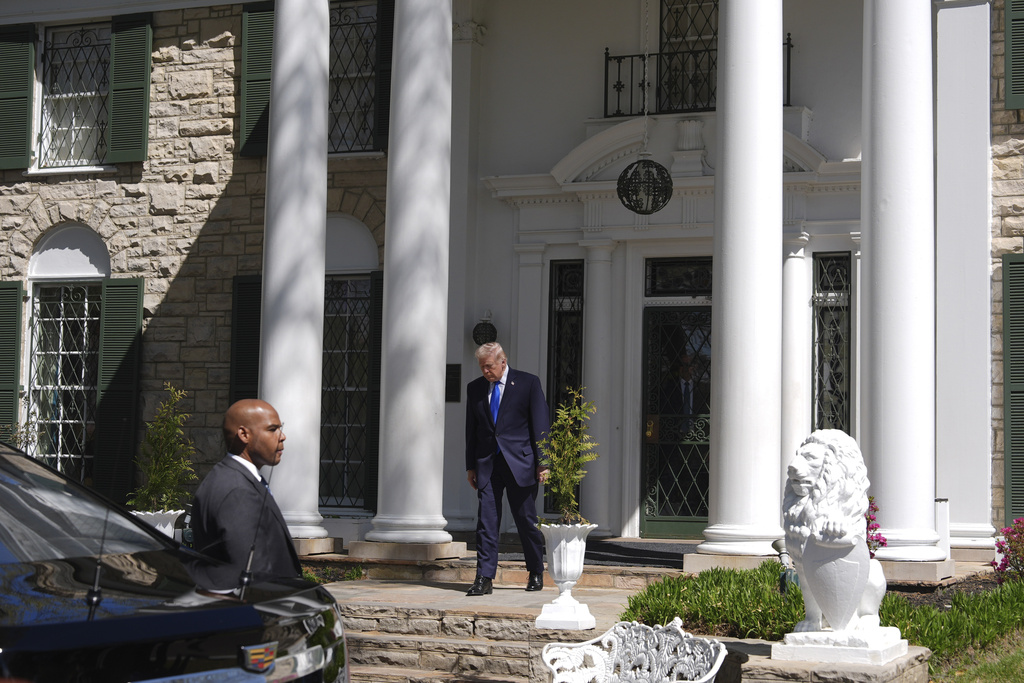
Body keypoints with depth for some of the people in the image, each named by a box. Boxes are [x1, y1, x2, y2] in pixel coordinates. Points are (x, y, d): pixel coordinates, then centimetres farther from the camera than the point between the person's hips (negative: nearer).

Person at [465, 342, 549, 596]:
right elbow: (471, 429, 14)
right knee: (486, 521, -3)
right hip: (487, 465, 3)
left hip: (520, 463, -3)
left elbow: (540, 424, -2)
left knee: (526, 521, 5)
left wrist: (543, 462, -7)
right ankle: (484, 578, -2)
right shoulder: (474, 388, 9)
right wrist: (470, 466, 9)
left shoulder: (528, 383, -1)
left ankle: (536, 573, 22)